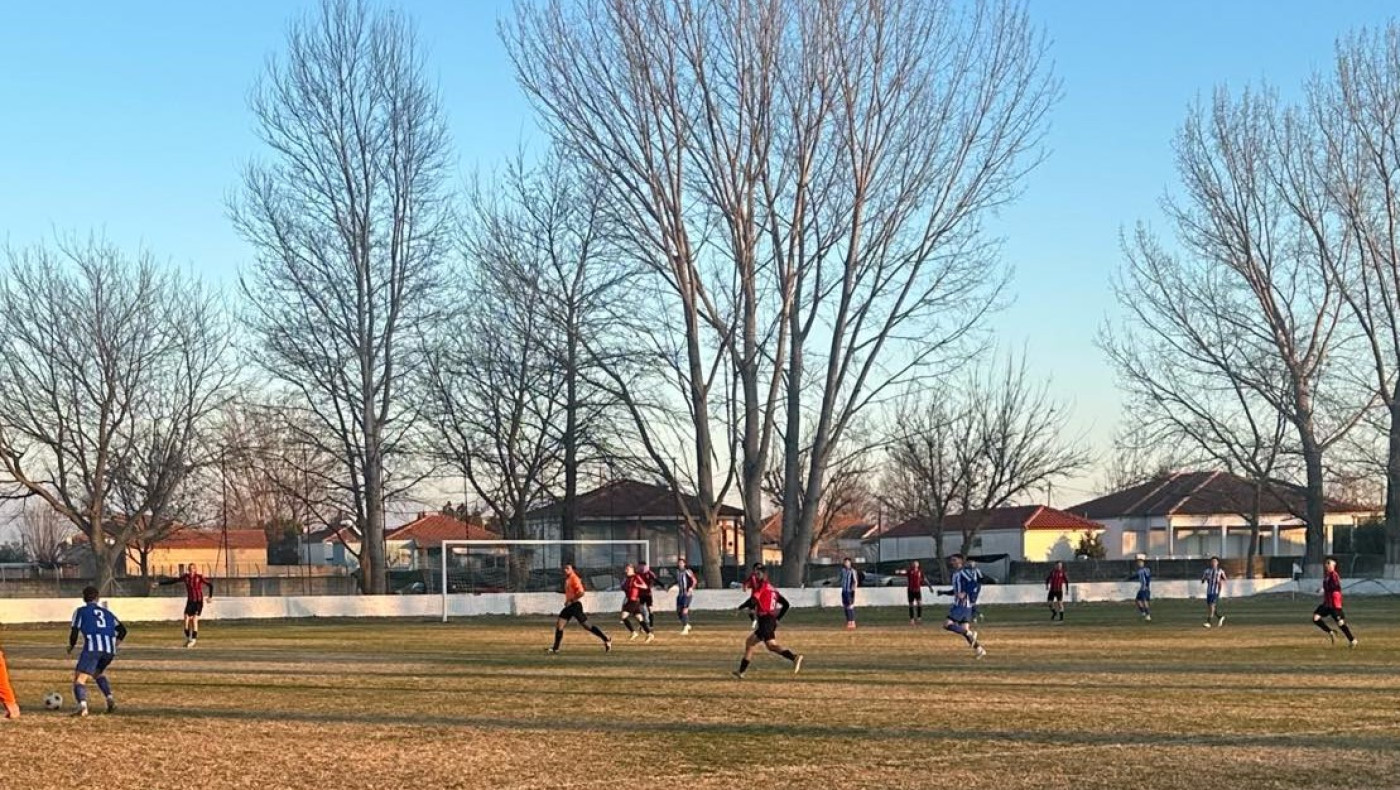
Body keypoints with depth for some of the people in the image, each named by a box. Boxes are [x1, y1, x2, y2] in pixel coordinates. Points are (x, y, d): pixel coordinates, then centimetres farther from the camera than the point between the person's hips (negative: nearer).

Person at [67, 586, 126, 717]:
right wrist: (114, 645, 30)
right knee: (98, 673, 31)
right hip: (109, 650, 5)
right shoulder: (106, 612, 27)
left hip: (92, 648, -5)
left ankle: (82, 704, -32)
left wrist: (71, 647, 23)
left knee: (79, 679, -5)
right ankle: (110, 698, 11)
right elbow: (122, 630, 17)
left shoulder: (81, 611, 15)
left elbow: (74, 633, 6)